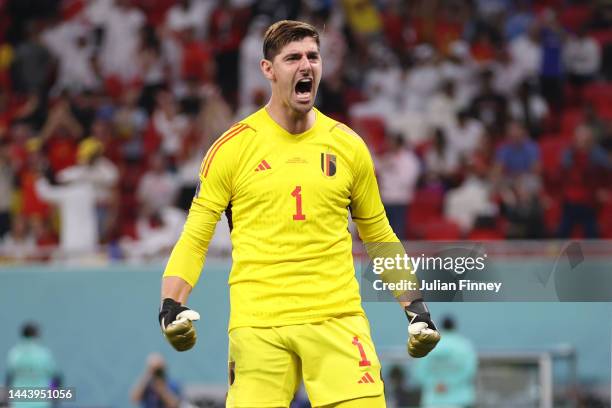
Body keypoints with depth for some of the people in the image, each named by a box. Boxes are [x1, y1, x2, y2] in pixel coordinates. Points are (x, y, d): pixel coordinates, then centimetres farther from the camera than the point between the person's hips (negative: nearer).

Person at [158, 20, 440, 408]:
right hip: (257, 323, -1)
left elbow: (380, 236, 19)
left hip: (337, 318, 1)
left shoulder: (348, 146, 10)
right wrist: (172, 306, -9)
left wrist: (416, 308, 11)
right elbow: (195, 237, 5)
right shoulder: (233, 147, 2)